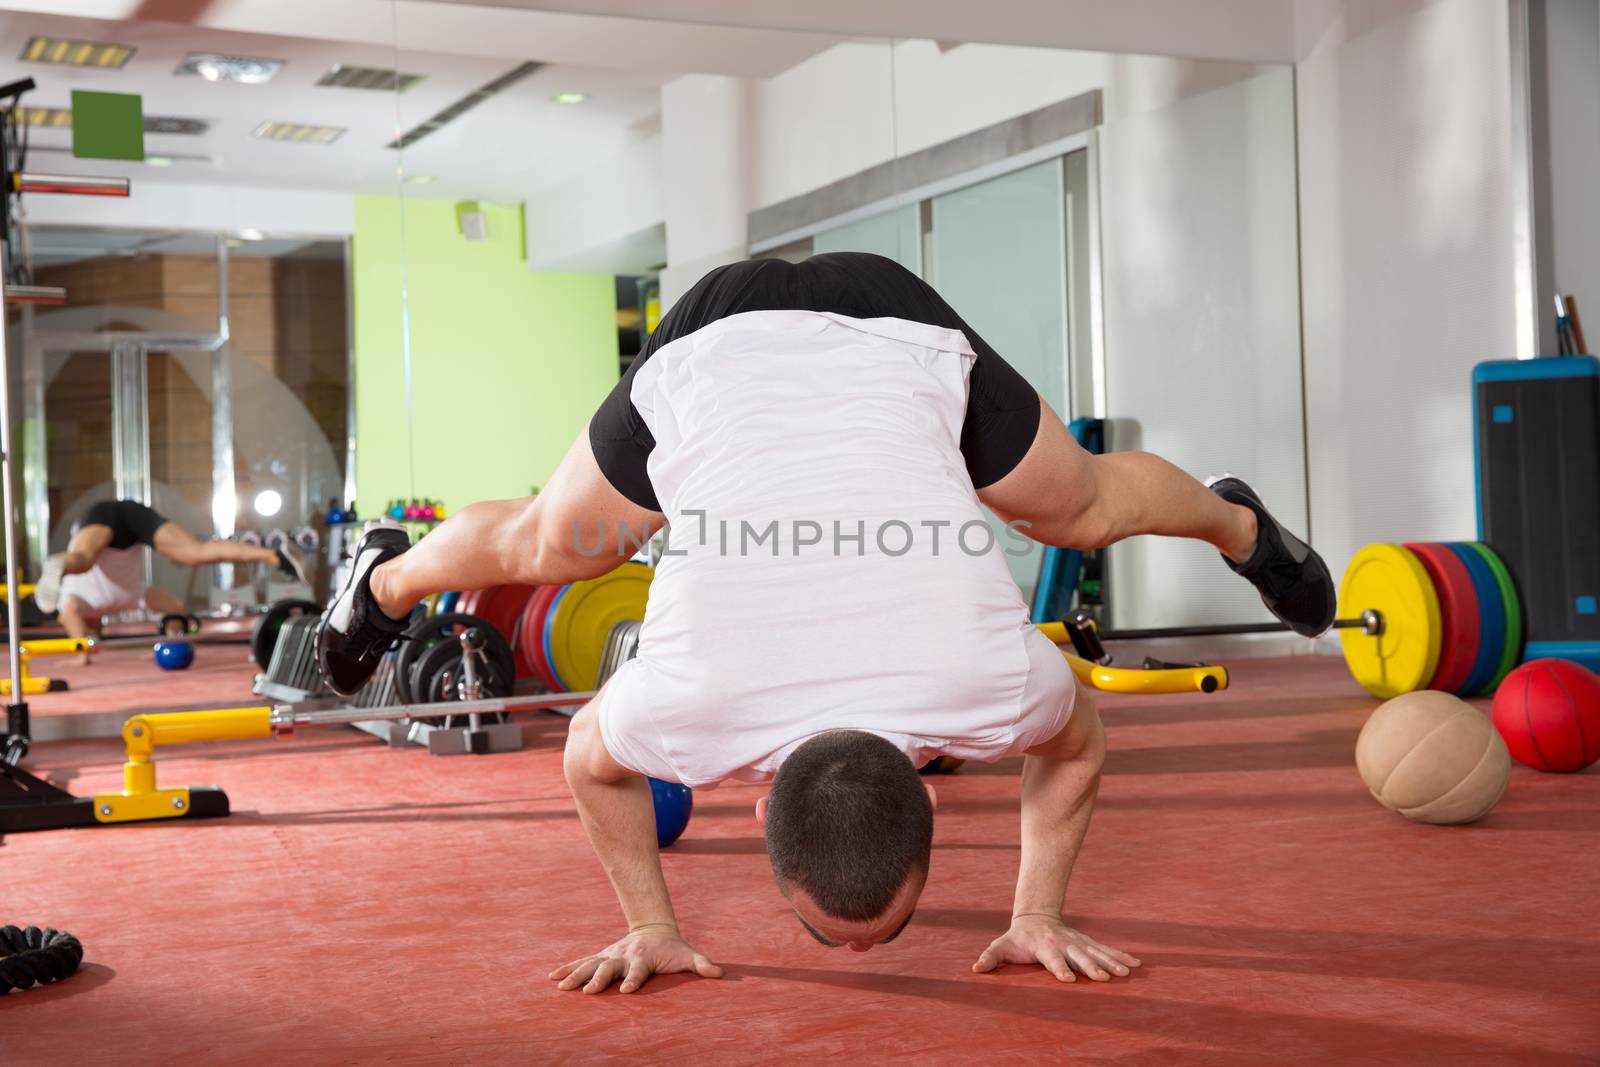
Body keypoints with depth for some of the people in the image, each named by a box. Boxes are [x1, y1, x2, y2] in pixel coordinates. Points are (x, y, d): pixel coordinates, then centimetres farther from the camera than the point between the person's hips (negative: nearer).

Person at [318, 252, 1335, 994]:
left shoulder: (994, 678, -30)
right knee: (543, 546, 20)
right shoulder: (684, 707, -31)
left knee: (1084, 508, 19)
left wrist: (1039, 915, -5)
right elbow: (589, 759, -6)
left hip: (897, 332, 1)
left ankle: (1240, 522, 52)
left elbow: (1079, 741, -4)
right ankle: (391, 573, 53)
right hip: (715, 351, 0)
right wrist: (653, 929, -3)